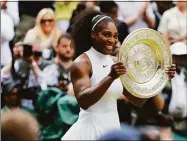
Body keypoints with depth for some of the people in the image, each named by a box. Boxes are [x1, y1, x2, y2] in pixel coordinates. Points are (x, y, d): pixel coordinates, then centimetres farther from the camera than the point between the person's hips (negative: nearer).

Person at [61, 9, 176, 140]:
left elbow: (138, 100, 11)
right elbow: (83, 101, -24)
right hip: (92, 130, -6)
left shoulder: (114, 63, 10)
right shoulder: (82, 63, -10)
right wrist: (111, 77, -34)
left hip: (113, 130, 6)